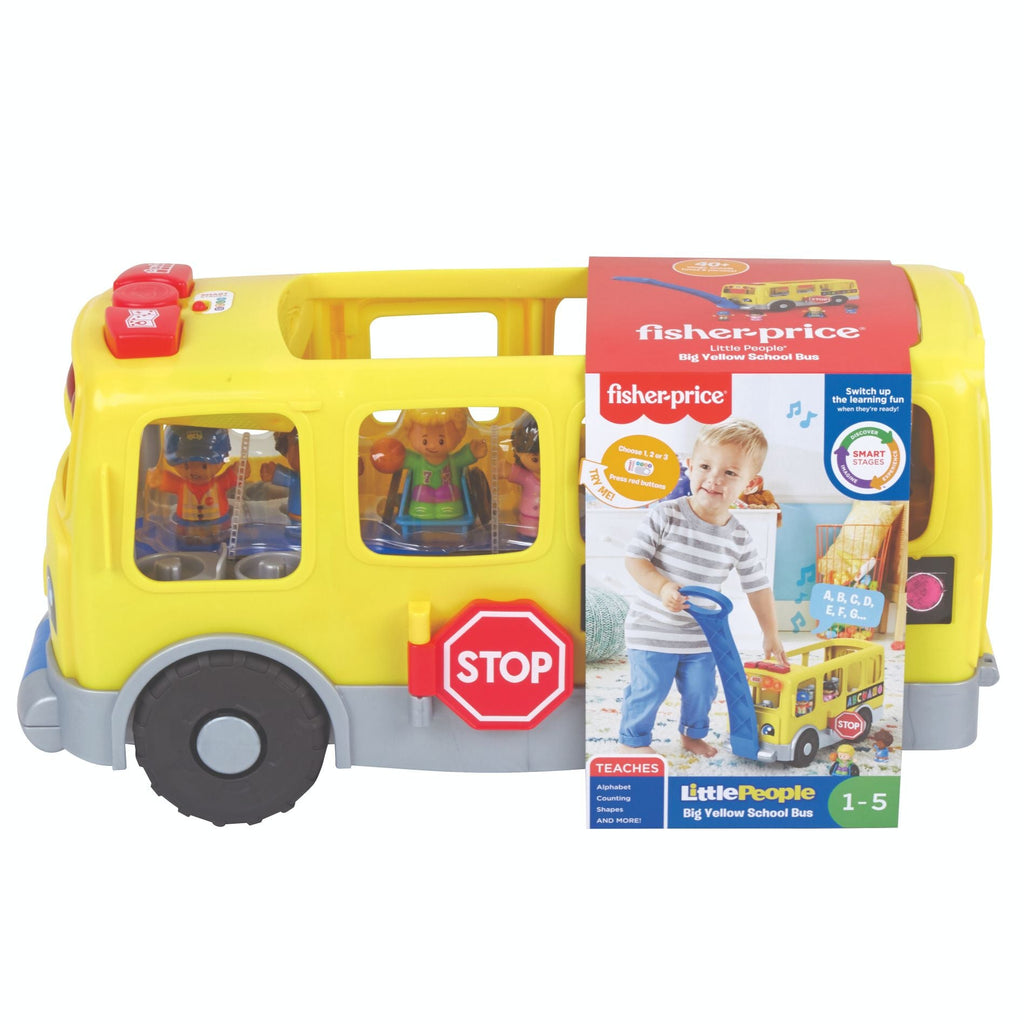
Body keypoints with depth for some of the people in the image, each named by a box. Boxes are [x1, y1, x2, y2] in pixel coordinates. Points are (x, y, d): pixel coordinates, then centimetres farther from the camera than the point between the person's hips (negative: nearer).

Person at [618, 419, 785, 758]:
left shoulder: (739, 539, -7)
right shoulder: (666, 515, -17)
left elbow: (758, 587, 3)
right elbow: (634, 559, -15)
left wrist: (771, 635, 6)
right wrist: (662, 587, -30)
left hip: (701, 636, 4)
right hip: (652, 630, -4)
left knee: (700, 690, 17)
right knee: (648, 689, 5)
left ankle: (694, 734, 43)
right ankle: (633, 739, 28)